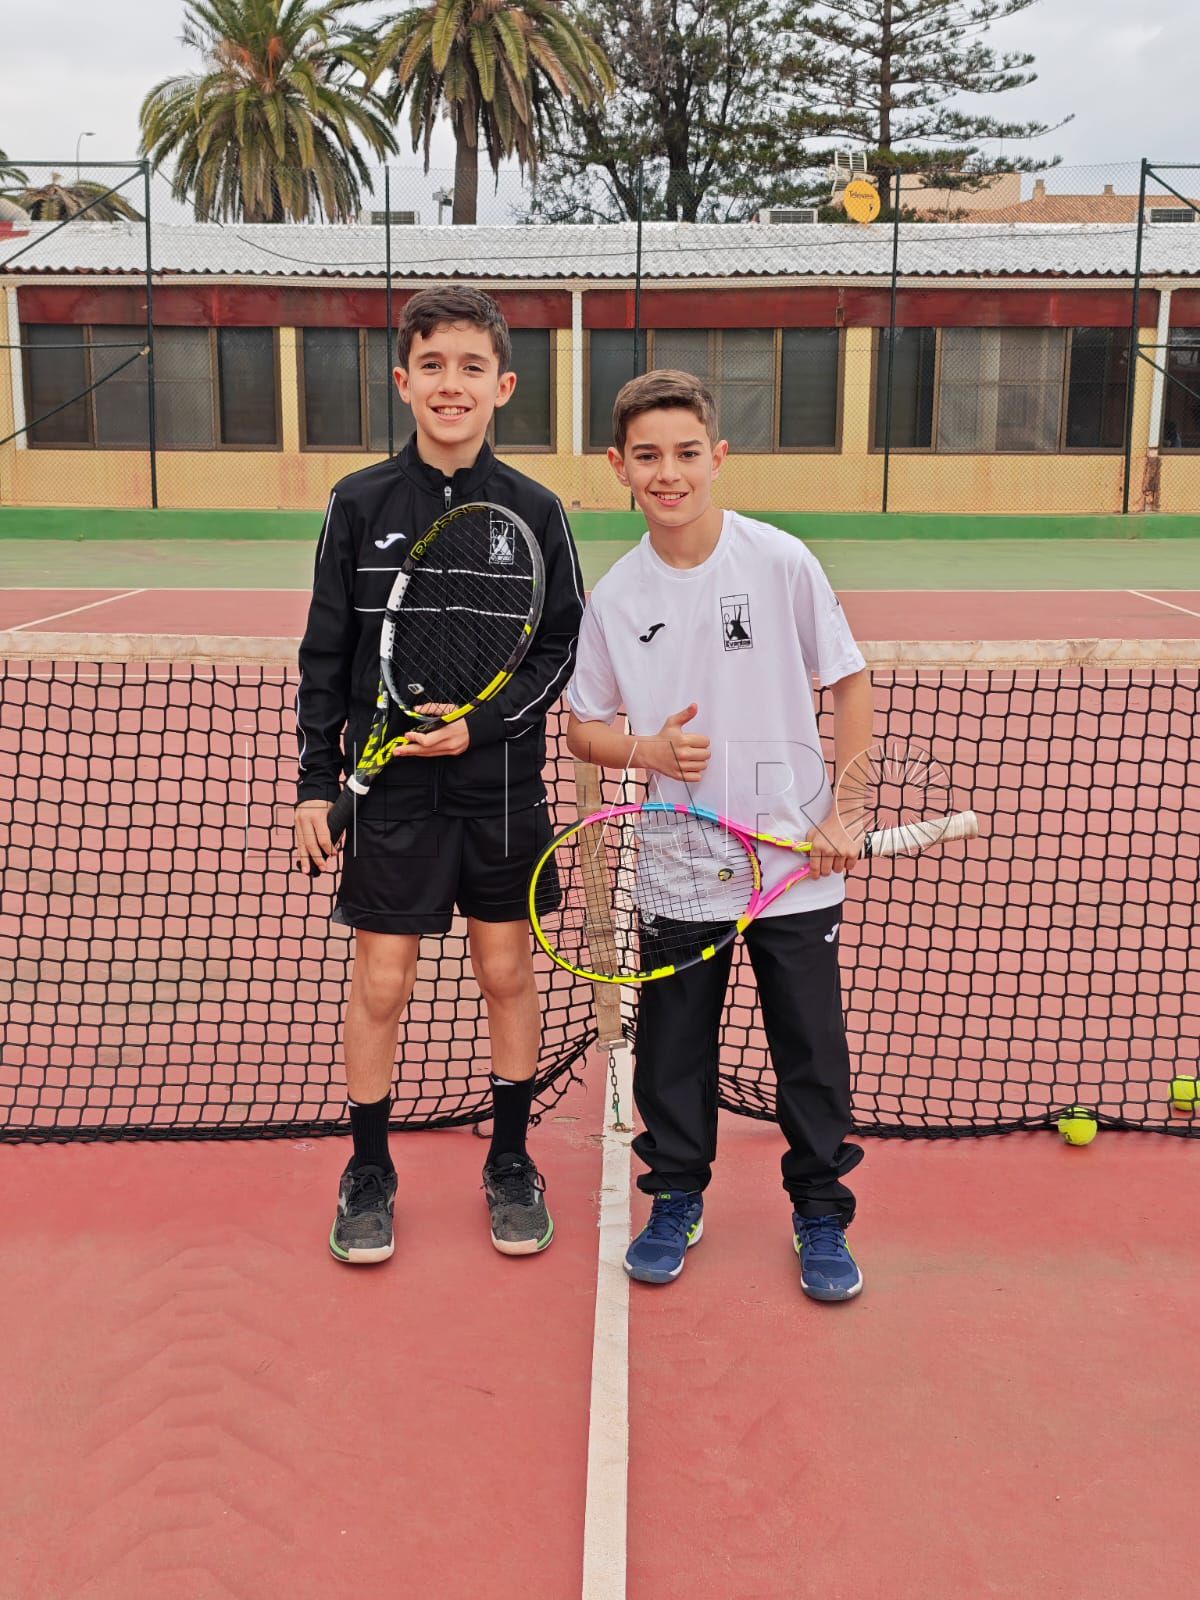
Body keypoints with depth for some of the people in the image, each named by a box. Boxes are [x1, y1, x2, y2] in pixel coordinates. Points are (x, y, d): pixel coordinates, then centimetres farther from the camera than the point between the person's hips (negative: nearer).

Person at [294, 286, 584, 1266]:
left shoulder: (535, 512, -2)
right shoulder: (360, 505, -1)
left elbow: (561, 649, 0)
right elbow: (326, 655, 2)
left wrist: (479, 724, -14)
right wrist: (315, 781, -1)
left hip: (501, 787, 1)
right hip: (390, 789, 0)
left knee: (508, 974, 10)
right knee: (380, 986, 6)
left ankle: (511, 1165, 28)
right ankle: (369, 1174, 25)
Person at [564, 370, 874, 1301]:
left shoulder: (782, 562, -9)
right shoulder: (615, 597, -2)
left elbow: (852, 685, -1)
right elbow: (582, 727, 8)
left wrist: (842, 813, -7)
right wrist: (646, 750, -13)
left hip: (796, 864, -1)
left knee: (813, 1050, 8)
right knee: (672, 1048, 11)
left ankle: (821, 1215, 27)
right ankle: (678, 1202, 32)